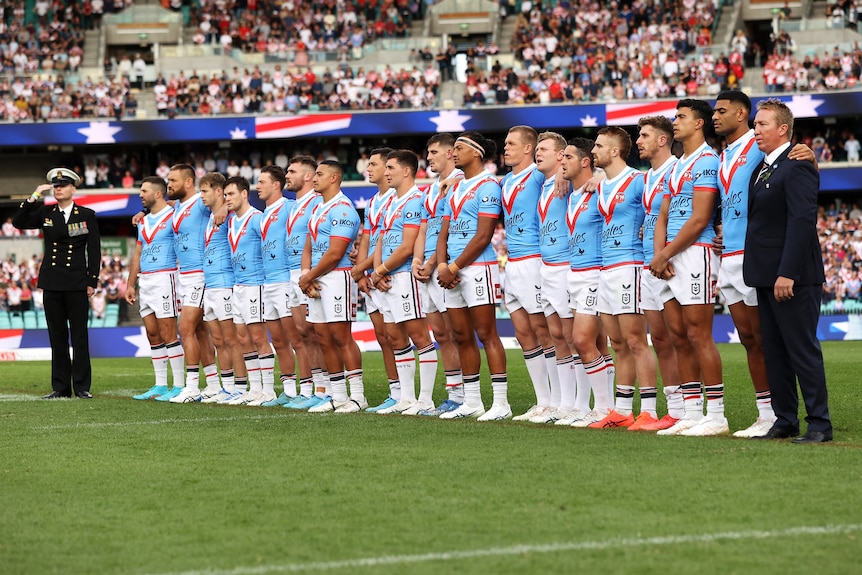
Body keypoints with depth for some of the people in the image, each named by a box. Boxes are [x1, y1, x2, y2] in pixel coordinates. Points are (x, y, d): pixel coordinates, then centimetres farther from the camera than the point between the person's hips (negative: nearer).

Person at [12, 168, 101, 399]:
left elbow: (94, 251, 2)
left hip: (77, 284, -3)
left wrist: (92, 282, -4)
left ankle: (82, 386, 2)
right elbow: (18, 222, -1)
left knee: (79, 336, -2)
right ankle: (60, 387, 9)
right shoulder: (45, 213, 9)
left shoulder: (87, 215, 3)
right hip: (52, 284, 3)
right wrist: (34, 197, -7)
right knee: (57, 336, 5)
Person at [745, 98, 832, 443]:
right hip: (767, 275, 10)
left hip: (793, 277, -10)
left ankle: (819, 424, -2)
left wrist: (787, 273, -24)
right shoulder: (762, 169, 16)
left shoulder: (797, 167, -14)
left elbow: (803, 221, -21)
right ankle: (785, 420, 17)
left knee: (803, 349, -6)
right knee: (774, 352, 11)